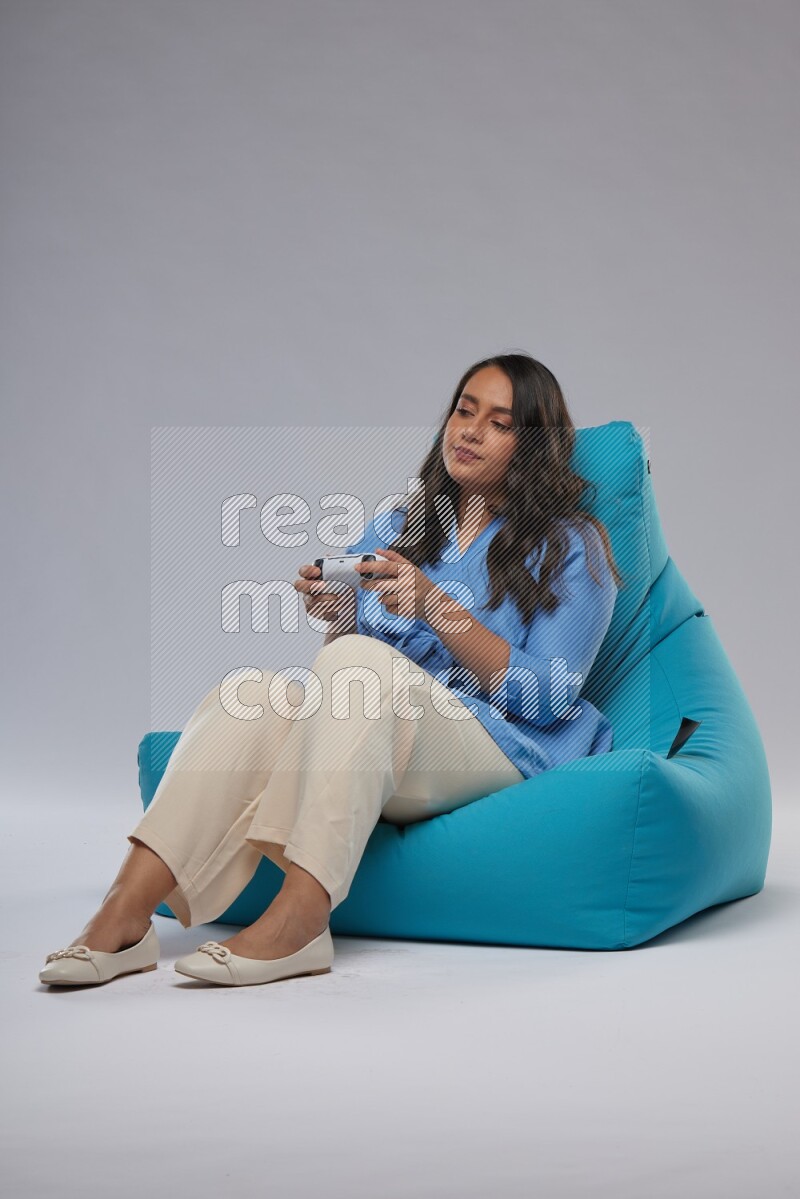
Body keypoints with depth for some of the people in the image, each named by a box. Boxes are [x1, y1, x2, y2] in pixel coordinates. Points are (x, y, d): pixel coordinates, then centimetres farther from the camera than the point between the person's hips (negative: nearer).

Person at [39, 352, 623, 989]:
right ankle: (124, 915, -36)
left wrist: (434, 606, -14)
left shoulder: (571, 546, 7)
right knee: (253, 692, -26)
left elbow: (548, 699, -5)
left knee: (359, 661, -33)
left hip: (502, 748, -4)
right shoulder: (393, 528, 21)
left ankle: (299, 917, -42)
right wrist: (337, 616, -7)